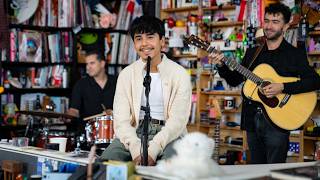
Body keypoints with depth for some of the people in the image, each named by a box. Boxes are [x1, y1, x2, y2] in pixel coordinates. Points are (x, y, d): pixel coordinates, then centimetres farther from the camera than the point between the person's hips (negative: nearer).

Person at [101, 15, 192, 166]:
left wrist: (153, 150, -24)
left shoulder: (180, 75, -1)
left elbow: (177, 121, -9)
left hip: (168, 135, -2)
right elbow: (121, 120, -3)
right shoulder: (126, 74, 6)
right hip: (134, 133, 2)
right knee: (106, 160, -25)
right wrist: (136, 150, -22)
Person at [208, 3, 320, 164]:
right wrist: (221, 66, -4)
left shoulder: (295, 54, -3)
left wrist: (283, 87, -21)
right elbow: (234, 80, 14)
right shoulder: (252, 52, 13)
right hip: (252, 119, 5)